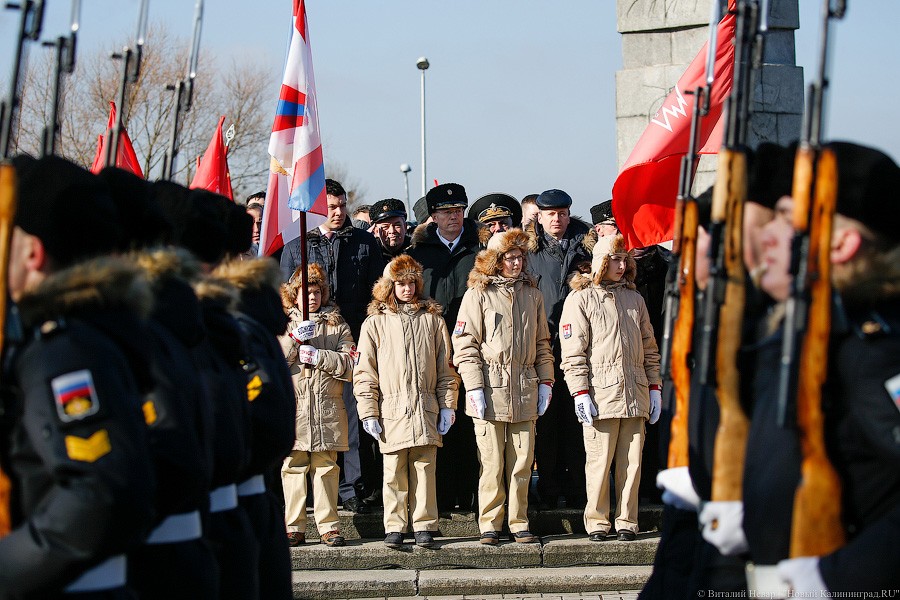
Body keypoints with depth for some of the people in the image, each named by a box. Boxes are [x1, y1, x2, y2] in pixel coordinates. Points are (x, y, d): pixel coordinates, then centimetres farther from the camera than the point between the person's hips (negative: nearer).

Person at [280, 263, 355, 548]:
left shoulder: (336, 324, 14)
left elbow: (349, 363, 3)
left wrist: (318, 356, -8)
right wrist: (294, 338, -13)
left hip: (327, 409, 0)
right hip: (291, 407, 0)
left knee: (326, 468, 0)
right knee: (293, 468, -2)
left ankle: (329, 526, 3)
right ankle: (294, 528, 2)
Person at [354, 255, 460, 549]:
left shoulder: (432, 319, 12)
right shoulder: (375, 323, 7)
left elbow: (445, 367, 13)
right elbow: (364, 372, 6)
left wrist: (447, 405, 7)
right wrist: (368, 412, -1)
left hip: (426, 410, 1)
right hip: (392, 411, -1)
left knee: (424, 469, 0)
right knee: (394, 472, -1)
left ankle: (424, 526, 5)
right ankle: (394, 528, 5)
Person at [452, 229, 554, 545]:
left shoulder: (531, 293, 14)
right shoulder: (478, 294, 0)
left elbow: (542, 342, 19)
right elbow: (464, 344, -3)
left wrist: (545, 381, 11)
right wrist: (474, 386, -10)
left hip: (525, 390, 4)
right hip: (491, 390, -4)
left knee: (522, 462, 4)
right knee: (492, 463, -2)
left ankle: (519, 523, 12)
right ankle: (489, 525, 5)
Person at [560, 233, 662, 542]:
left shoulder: (634, 299, 18)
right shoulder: (581, 299, 2)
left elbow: (649, 349, 21)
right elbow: (572, 352, -3)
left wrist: (654, 388, 14)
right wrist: (580, 393, -11)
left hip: (635, 395, 4)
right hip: (600, 395, -4)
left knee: (632, 463, 3)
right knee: (599, 462, -4)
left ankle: (626, 522, 10)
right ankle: (597, 522, 5)